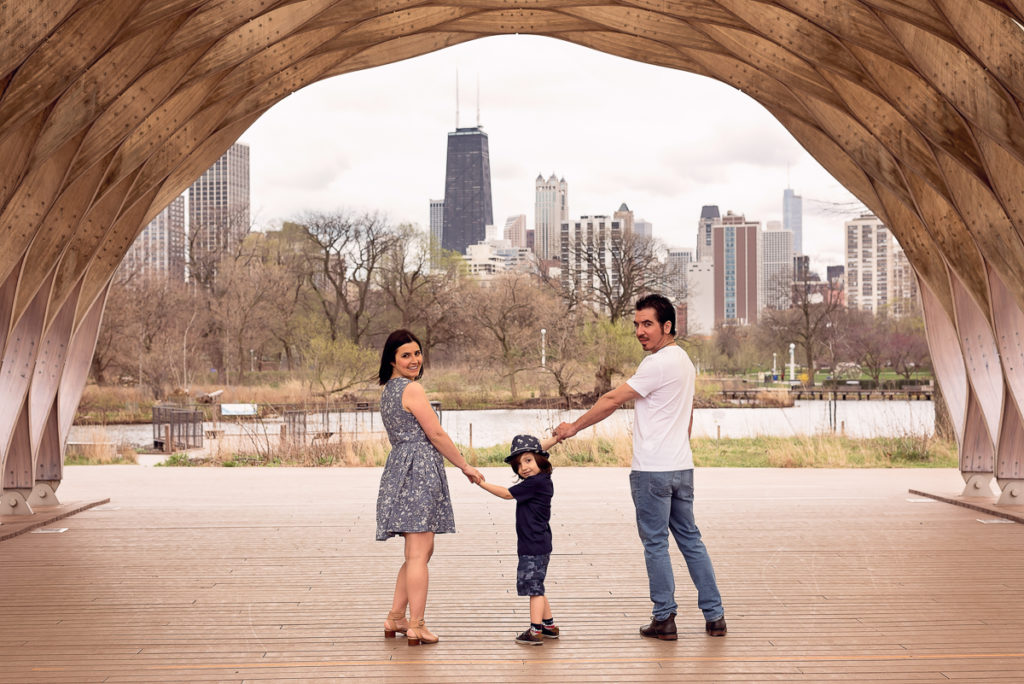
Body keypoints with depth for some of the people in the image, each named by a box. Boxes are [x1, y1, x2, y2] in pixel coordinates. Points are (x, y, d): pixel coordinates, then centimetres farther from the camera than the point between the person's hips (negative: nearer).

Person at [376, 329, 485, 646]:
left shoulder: (388, 390, 18)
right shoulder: (413, 389, -11)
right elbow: (436, 434, -11)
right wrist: (465, 466, -1)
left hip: (400, 466, 10)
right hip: (419, 469, -10)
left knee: (420, 552, 16)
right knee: (419, 553, -8)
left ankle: (395, 619, 18)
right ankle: (416, 626, -7)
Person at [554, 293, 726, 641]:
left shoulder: (658, 364, -16)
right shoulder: (684, 361, 14)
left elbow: (612, 401, -13)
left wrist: (574, 426, -3)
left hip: (652, 470, -9)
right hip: (682, 467, 9)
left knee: (655, 543, 0)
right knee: (690, 540, 13)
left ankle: (664, 619, 4)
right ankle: (715, 616, 14)